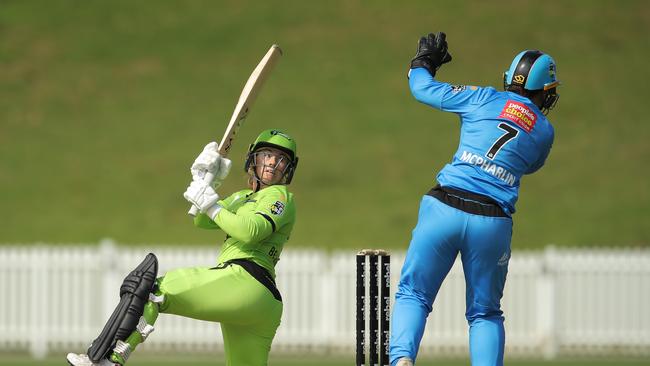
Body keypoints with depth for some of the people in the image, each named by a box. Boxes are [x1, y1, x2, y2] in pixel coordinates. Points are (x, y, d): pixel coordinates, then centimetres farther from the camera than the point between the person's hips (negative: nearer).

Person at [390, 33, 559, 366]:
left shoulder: (484, 99, 7)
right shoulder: (545, 132, 12)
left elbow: (423, 88, 14)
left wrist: (424, 62, 34)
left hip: (444, 210, -1)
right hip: (492, 222, 1)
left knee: (413, 294, 7)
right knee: (485, 312, 17)